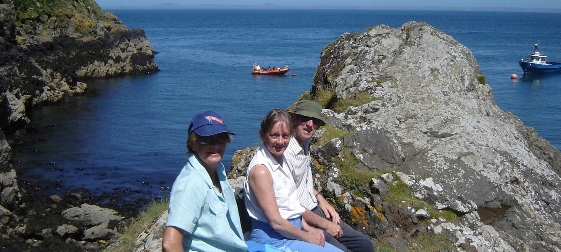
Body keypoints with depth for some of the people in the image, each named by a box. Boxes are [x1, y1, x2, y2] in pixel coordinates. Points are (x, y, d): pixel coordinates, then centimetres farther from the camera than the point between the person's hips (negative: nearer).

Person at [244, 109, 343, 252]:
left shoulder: (281, 158, 8)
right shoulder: (260, 170, -19)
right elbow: (275, 222, -18)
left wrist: (308, 228, 5)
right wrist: (306, 236, -7)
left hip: (292, 231, 9)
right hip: (272, 239, -9)